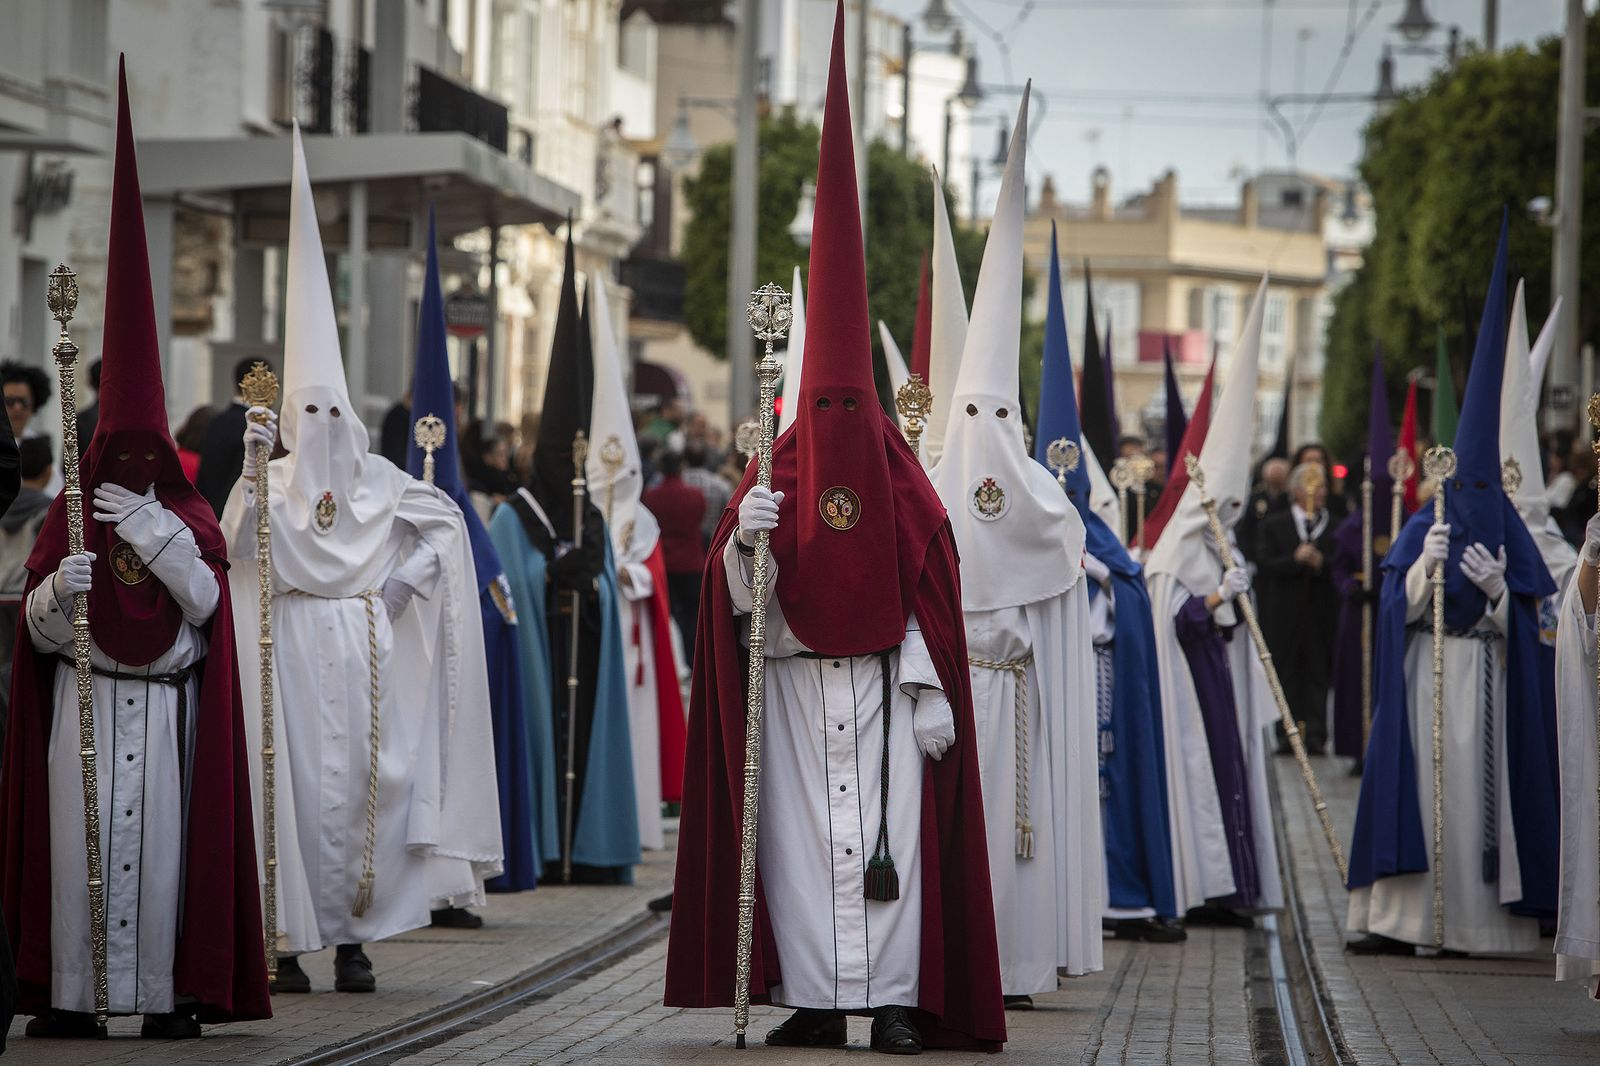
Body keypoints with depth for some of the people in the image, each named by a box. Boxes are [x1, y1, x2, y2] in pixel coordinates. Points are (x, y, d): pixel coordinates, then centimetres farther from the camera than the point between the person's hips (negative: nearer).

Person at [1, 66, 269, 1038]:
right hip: (83, 701, 0)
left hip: (166, 706, 0)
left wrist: (154, 530, -13)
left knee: (164, 838, -5)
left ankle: (167, 992, -3)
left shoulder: (191, 516, 7)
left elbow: (207, 602, -8)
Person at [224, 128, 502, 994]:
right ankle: (291, 940, -4)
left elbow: (448, 522, 15)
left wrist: (411, 573, 1)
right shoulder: (271, 482, 2)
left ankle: (354, 938, 4)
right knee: (299, 780, -7)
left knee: (364, 780, 0)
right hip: (294, 653, -2)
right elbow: (235, 541, -16)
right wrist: (249, 465, -27)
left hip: (365, 654, 3)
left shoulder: (379, 482, 9)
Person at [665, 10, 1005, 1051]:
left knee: (891, 831, -7)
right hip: (792, 680, 1)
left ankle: (894, 996, -6)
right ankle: (813, 997, 1)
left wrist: (931, 693, -5)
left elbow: (929, 586, 1)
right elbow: (739, 595, 3)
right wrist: (743, 543, -19)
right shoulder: (772, 478, 5)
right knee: (799, 829, -2)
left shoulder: (904, 480, 2)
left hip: (881, 681, -1)